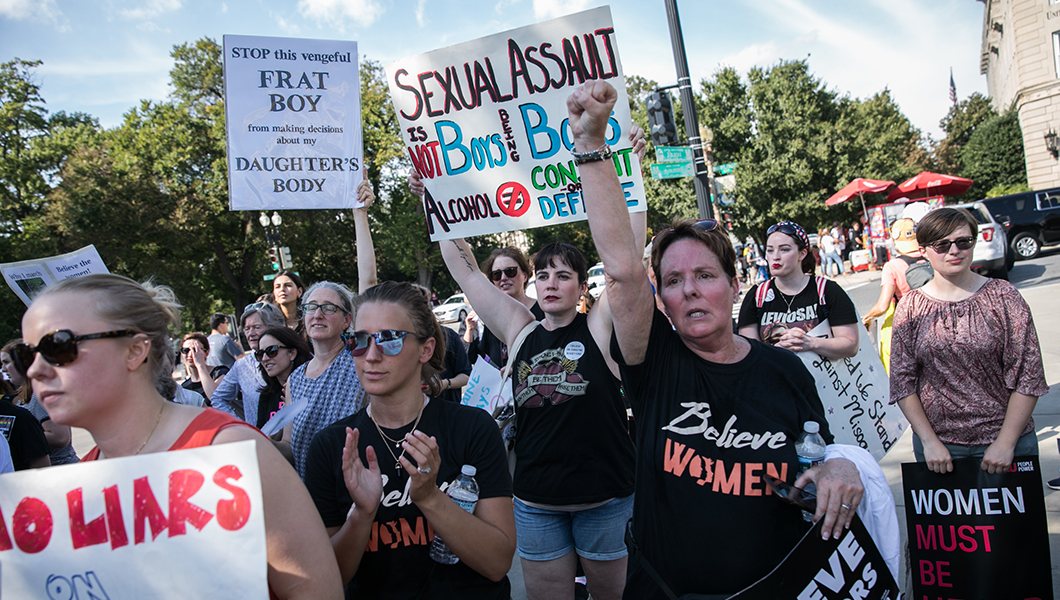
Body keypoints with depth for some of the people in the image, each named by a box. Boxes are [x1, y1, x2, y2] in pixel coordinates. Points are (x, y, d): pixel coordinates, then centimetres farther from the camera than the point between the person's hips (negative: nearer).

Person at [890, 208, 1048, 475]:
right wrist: (929, 441, -9)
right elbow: (902, 380, -1)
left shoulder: (1003, 296, -3)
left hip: (1007, 441, 0)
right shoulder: (910, 307, -1)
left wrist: (1006, 443, -10)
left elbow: (1028, 374, -5)